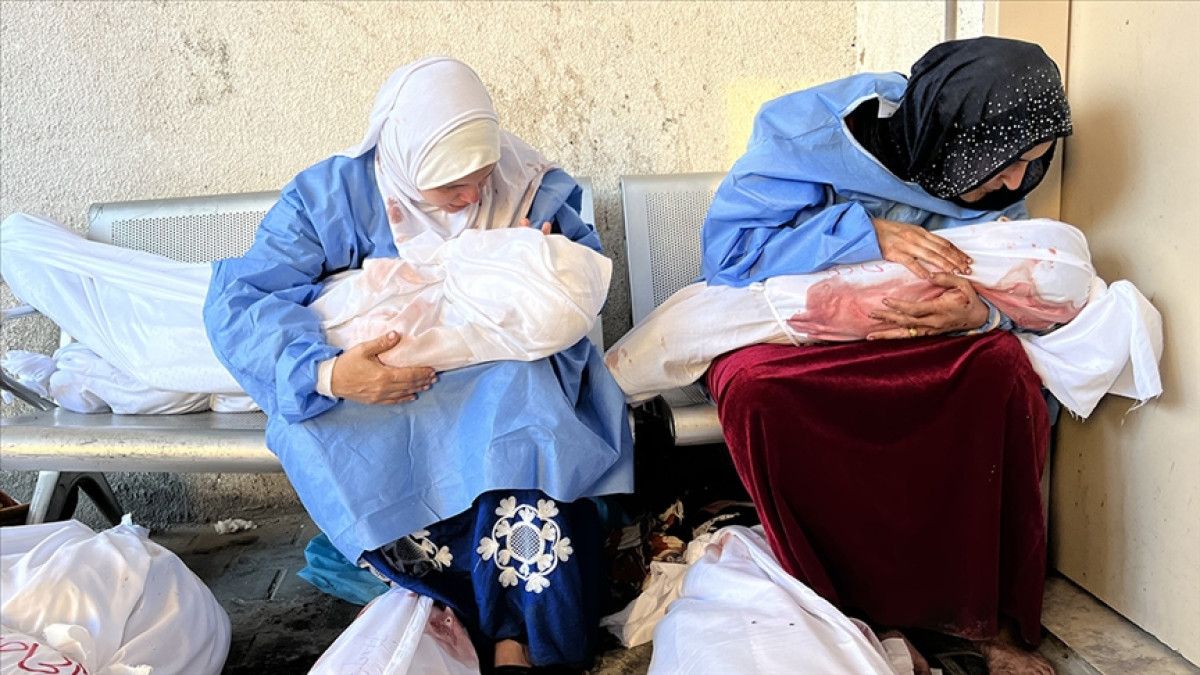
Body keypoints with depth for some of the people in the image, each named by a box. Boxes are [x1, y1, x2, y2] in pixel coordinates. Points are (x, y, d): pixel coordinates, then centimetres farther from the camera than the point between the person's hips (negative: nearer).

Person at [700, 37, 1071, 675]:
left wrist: (976, 314, -25)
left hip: (908, 334, 4)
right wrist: (866, 233, -31)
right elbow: (727, 251, -22)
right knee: (753, 384, -37)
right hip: (786, 326, -3)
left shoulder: (990, 181, -4)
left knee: (1003, 363, -26)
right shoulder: (812, 130, -18)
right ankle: (866, 611, -22)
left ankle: (986, 611, -14)